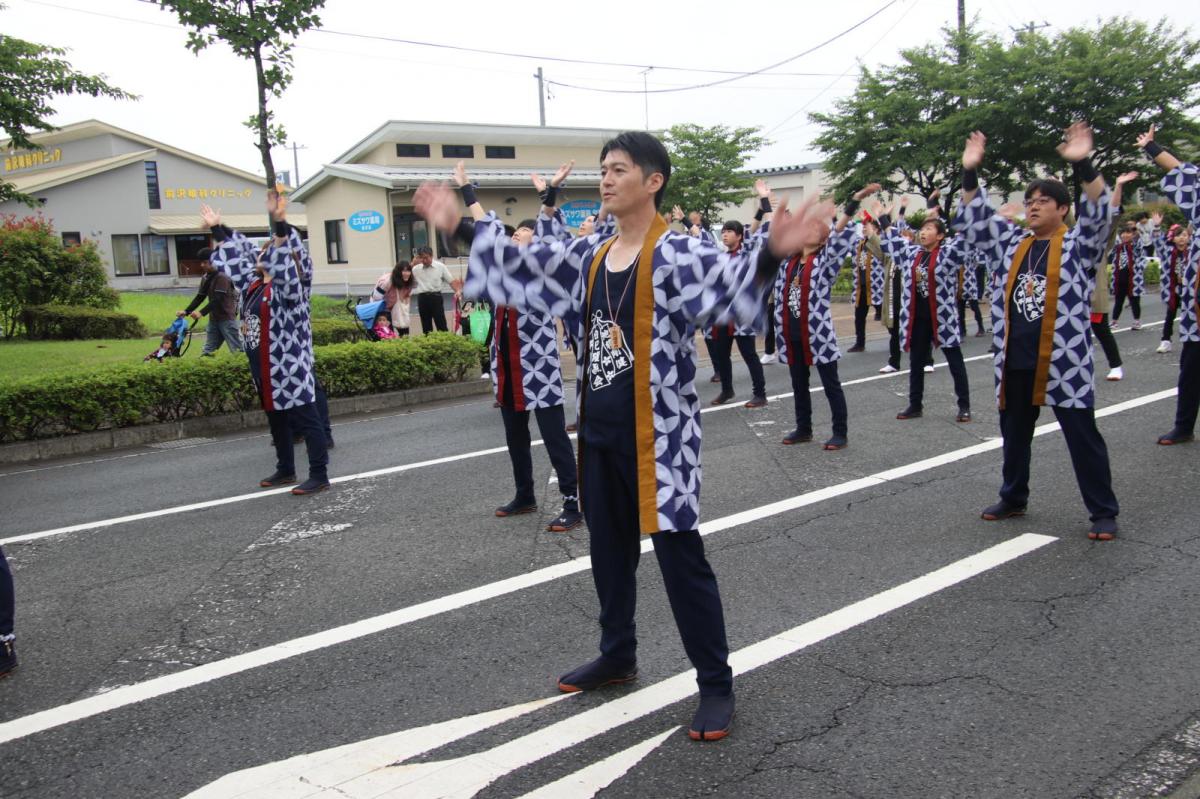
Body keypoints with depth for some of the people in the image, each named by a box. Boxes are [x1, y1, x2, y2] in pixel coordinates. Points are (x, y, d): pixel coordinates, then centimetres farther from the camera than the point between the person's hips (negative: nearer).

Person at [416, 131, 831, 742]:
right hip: (599, 428, 7)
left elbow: (728, 281, -31)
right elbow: (520, 264, 19)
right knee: (608, 548, 20)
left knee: (680, 556, 0)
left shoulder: (676, 253, -13)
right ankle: (617, 655, 40)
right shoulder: (589, 256, 8)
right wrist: (460, 226, 21)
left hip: (657, 432, -7)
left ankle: (716, 684, 14)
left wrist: (771, 253, -51)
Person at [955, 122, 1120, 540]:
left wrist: (1083, 166, -31)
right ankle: (1013, 498, 34)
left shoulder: (1078, 245, -2)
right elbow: (974, 222, 7)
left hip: (1065, 363, -5)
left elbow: (1099, 215, -18)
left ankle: (1103, 512, 11)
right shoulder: (1011, 243, 11)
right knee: (1014, 433, 17)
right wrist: (970, 175, -6)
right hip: (1015, 362, 5)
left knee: (1083, 437, 1)